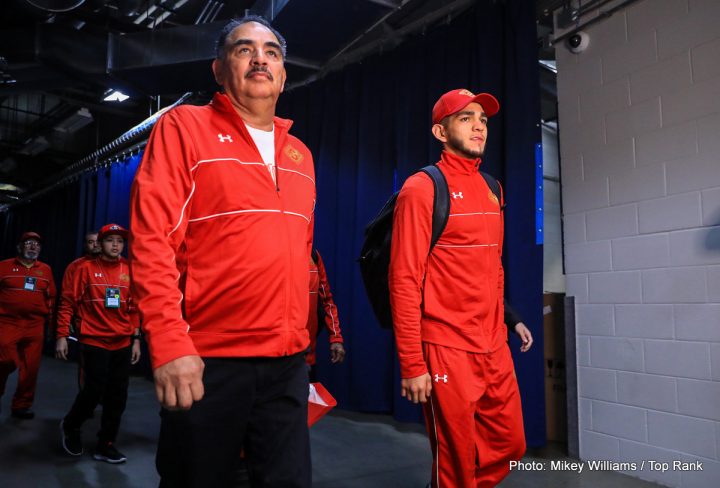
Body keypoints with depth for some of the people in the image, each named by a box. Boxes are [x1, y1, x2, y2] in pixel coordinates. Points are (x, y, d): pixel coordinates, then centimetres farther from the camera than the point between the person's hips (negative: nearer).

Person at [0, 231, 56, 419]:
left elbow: (50, 297, 16)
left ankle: (22, 405, 18)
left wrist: (49, 319, 12)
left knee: (31, 368, 4)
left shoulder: (46, 270, 12)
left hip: (35, 326, 3)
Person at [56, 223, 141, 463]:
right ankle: (71, 426, 28)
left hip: (123, 344, 4)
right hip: (94, 342, -3)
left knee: (117, 396, 5)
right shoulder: (86, 269, -1)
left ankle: (106, 445, 20)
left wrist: (136, 339, 8)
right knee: (94, 392, -3)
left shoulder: (130, 271, 6)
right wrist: (62, 335, -5)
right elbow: (67, 302, 0)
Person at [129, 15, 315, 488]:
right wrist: (170, 343, -17)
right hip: (206, 361, -4)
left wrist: (301, 338, 14)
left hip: (288, 363, 5)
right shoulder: (185, 127, -3)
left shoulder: (299, 155, 13)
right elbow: (152, 239, -11)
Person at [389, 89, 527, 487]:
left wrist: (507, 321, 14)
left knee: (510, 444, 16)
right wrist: (412, 364, -17)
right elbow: (404, 280, -15)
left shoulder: (491, 189, 13)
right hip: (447, 351, -7)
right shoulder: (423, 188, -10)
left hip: (495, 349, 7)